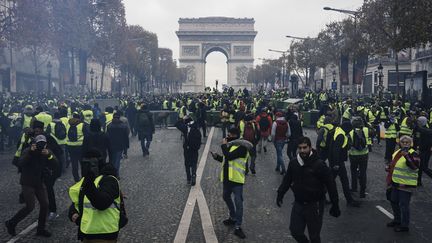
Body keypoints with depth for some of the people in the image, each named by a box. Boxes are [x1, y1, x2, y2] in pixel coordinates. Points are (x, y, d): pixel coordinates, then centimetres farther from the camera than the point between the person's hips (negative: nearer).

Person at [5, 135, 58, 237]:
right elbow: (20, 163, -32)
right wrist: (30, 152, -41)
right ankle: (11, 223, 13)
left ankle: (41, 229, 17)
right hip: (27, 183, -5)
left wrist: (49, 155, -31)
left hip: (39, 183, 5)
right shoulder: (27, 151, -15)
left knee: (44, 204, 1)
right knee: (30, 207, -9)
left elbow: (54, 165, -15)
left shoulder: (47, 152, -3)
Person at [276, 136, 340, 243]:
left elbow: (331, 185, -11)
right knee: (295, 231, 11)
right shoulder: (293, 162, -2)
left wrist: (335, 205, -8)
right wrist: (280, 194, 6)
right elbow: (287, 179, 13)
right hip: (298, 203, 5)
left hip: (314, 205, -4)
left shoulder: (319, 165, -16)